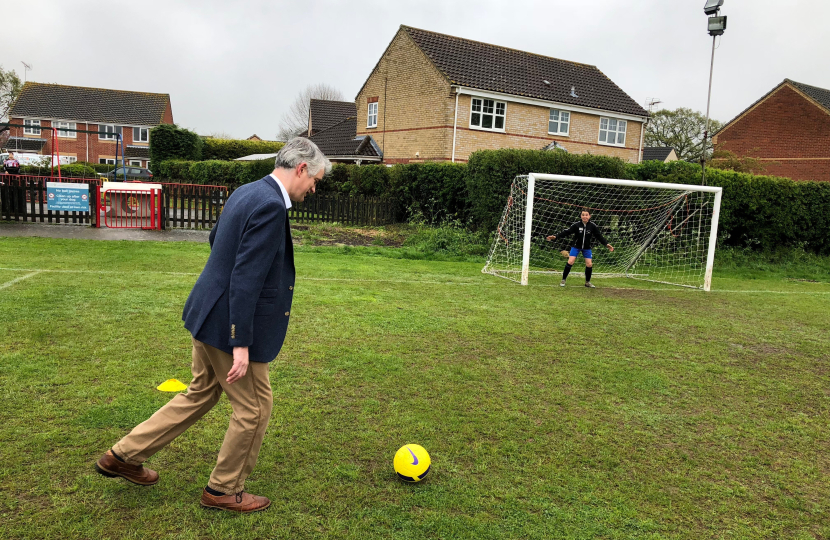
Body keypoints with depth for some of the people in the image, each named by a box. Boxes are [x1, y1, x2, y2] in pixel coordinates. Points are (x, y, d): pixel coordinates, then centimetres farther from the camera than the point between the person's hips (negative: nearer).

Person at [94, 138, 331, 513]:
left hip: (209, 313, 10)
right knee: (254, 408, 9)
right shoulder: (270, 206, -23)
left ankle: (124, 456, 36)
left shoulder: (246, 192, 7)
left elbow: (215, 239, 22)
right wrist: (241, 343, -24)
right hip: (230, 324, -10)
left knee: (200, 395, 25)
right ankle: (223, 490, 28)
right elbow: (246, 278, -26)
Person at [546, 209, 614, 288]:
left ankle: (587, 282, 19)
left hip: (587, 247, 2)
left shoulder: (593, 226, -13)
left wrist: (606, 244, -14)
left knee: (589, 264, -3)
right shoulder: (577, 225, -17)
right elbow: (566, 231, -18)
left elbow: (599, 236, -6)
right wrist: (555, 236, -28)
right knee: (570, 261, -13)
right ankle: (563, 280, 1)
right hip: (576, 246, -2)